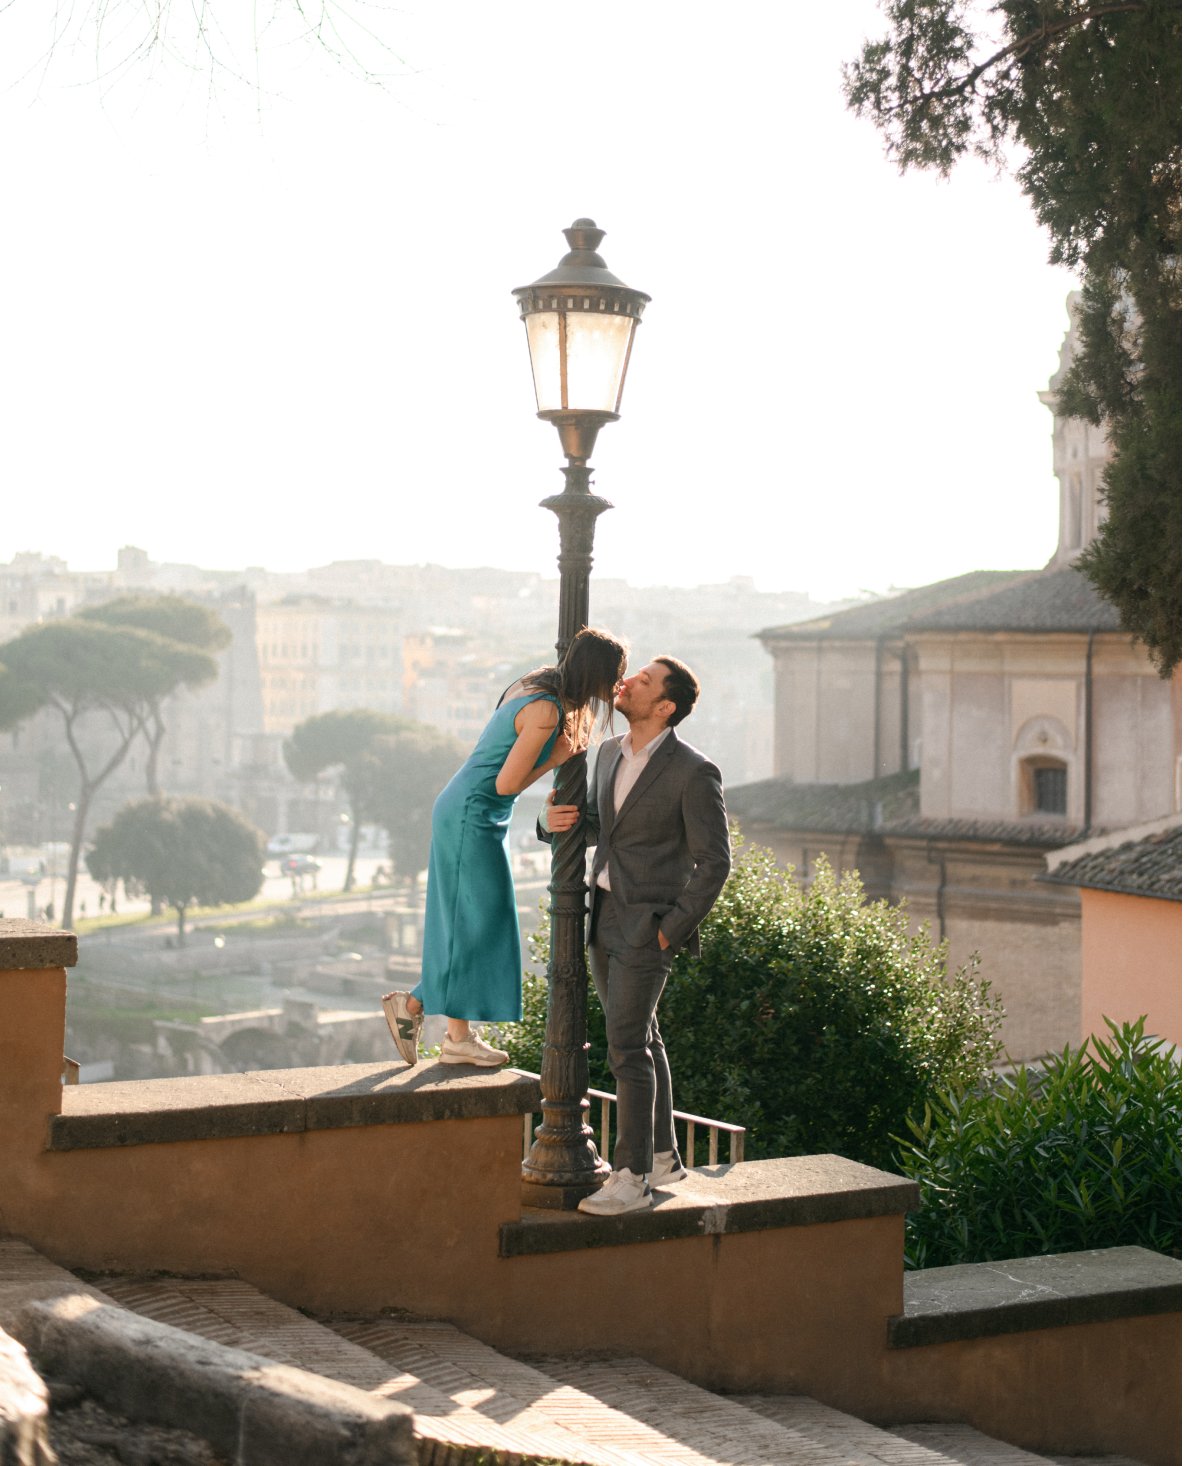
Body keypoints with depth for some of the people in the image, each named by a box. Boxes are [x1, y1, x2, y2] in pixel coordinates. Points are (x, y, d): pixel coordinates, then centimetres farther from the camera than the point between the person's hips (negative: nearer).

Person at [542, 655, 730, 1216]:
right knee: (641, 1039, 14)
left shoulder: (692, 772, -15)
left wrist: (671, 930, -14)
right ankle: (662, 1157, 24)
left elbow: (714, 861, -13)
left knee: (628, 1049, -8)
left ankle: (631, 1177, -3)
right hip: (602, 917, 8)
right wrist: (555, 820, -5)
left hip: (647, 926, -8)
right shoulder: (610, 753, 8)